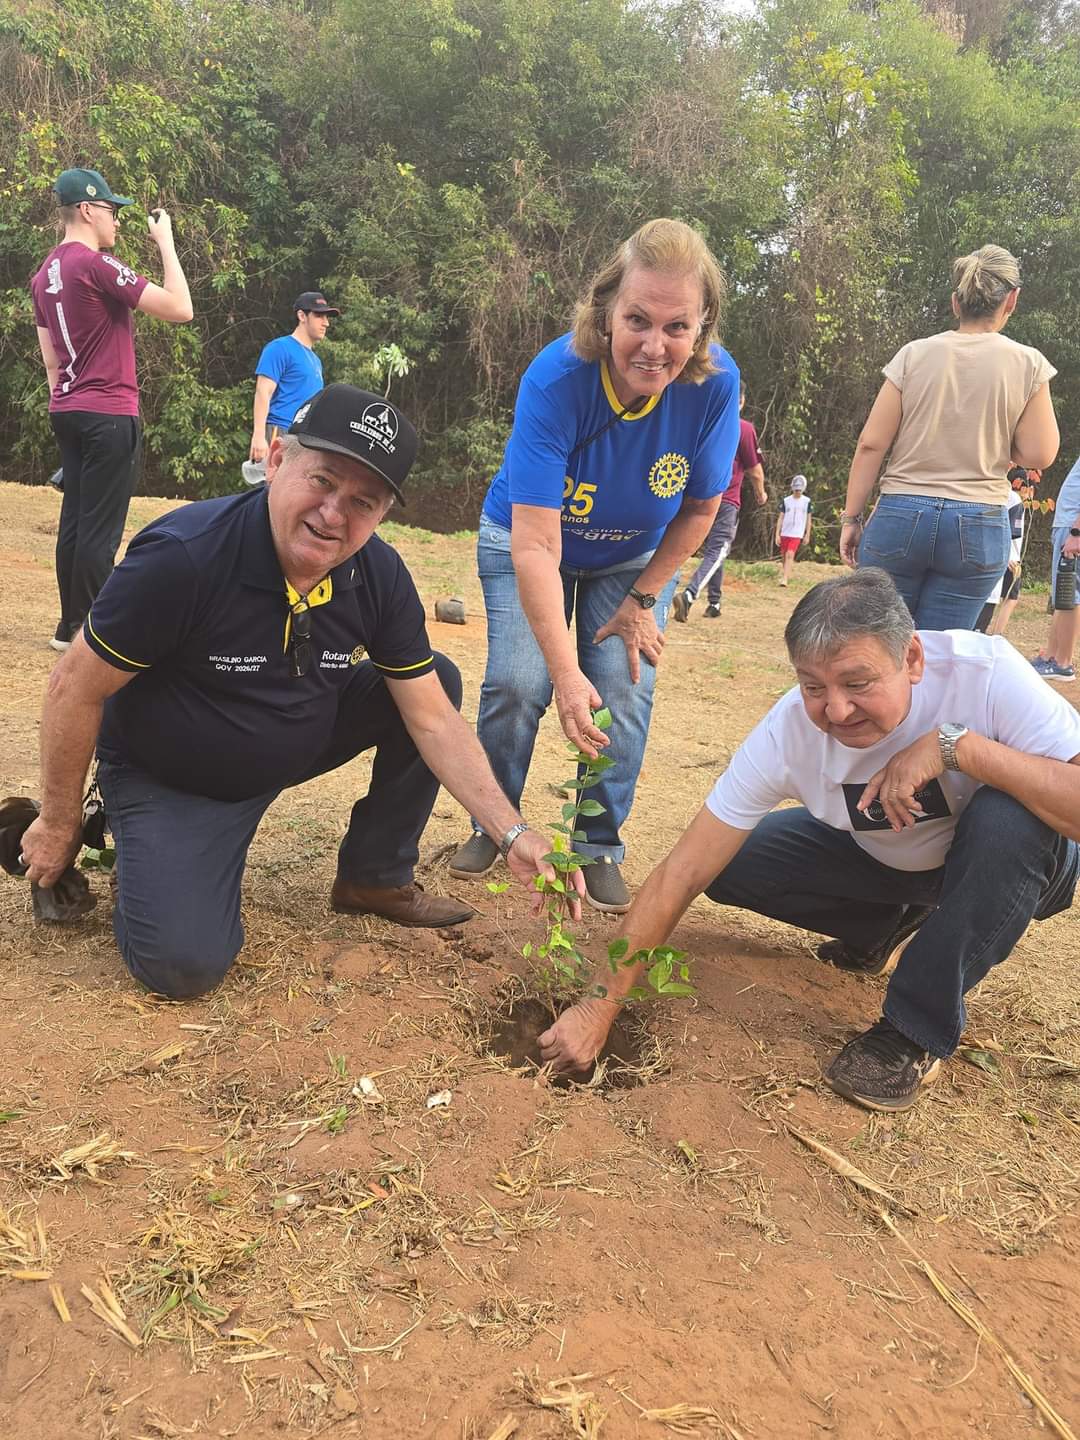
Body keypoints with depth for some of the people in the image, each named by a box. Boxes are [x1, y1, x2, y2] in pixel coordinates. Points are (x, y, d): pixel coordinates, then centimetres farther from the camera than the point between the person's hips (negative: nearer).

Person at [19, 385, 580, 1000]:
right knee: (186, 963, -23)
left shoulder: (380, 576, -16)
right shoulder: (182, 556, -32)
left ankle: (376, 877, 9)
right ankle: (142, 849, 11)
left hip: (298, 749, 5)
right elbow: (75, 689, -20)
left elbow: (435, 720, -11)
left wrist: (512, 833, -20)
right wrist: (60, 824, -9)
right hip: (166, 778, -5)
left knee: (439, 680, -6)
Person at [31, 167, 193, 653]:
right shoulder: (96, 264, -13)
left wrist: (68, 410, 21)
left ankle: (70, 626, 18)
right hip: (109, 416, -9)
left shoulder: (45, 273, 14)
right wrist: (165, 242, -6)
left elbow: (50, 358, 17)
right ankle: (90, 633, -1)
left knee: (74, 521, 12)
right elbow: (180, 309, -16)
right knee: (100, 531, -5)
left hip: (66, 413, 9)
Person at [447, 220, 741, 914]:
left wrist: (642, 600, -8)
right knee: (517, 684, -13)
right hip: (529, 543, -1)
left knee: (624, 694, -9)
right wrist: (566, 674, -46)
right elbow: (534, 546, -40)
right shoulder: (555, 379, -35)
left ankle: (600, 848, 10)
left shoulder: (716, 384, -28)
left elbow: (701, 509, -10)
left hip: (636, 560, 2)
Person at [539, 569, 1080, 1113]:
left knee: (1009, 816, -36)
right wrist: (599, 1007, -27)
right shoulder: (789, 731, -26)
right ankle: (887, 931, 11)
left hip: (1011, 862, -3)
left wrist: (956, 742, -44)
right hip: (881, 858, 3)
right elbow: (682, 874, -24)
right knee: (728, 864, -15)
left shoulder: (985, 670, -32)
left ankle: (918, 1030, -17)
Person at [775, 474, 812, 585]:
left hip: (797, 534, -3)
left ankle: (784, 579, -20)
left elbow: (809, 519, 7)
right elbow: (780, 518, 5)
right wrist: (777, 534, 0)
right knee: (783, 556, 11)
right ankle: (784, 574, 32)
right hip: (784, 533, 3)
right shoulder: (786, 500, 4)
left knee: (790, 555, -16)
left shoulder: (807, 501, 1)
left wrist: (807, 535, 5)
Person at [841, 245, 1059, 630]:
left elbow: (871, 444, -2)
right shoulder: (1028, 364, 0)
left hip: (902, 514, 0)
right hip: (979, 525, 0)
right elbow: (1038, 455, -1)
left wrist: (851, 517, 5)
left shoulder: (914, 355, 1)